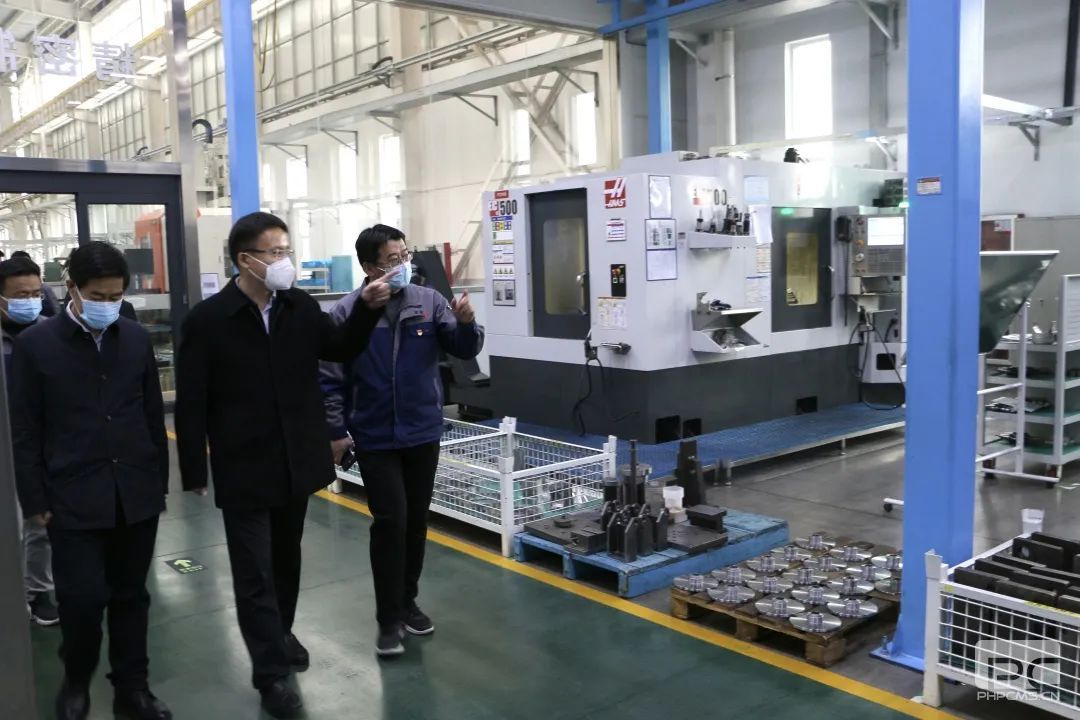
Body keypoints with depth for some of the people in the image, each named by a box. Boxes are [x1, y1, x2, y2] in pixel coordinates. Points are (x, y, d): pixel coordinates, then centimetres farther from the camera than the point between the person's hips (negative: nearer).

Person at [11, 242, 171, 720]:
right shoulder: (35, 344, -4)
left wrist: (159, 483, 10)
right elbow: (25, 431, -2)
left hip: (137, 496, 3)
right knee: (83, 598, 0)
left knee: (130, 596, 11)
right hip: (74, 499, -2)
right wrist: (35, 500, -4)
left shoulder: (136, 339, 4)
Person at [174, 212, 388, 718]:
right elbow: (191, 403, -10)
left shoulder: (301, 307, -1)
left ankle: (280, 634, 42)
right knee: (255, 575, 3)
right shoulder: (207, 320, -13)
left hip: (296, 463, 5)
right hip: (244, 470, -4)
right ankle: (271, 674, 13)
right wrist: (194, 472, -9)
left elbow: (341, 350, 10)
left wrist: (368, 310, -7)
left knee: (286, 561, 21)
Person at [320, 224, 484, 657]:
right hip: (374, 439, -3)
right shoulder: (347, 313, -9)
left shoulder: (428, 301, -5)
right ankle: (389, 619, 10)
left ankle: (408, 602, 31)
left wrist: (466, 323, -24)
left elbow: (465, 351, -4)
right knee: (389, 522, -4)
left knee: (416, 521, 13)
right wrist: (336, 432, -6)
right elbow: (331, 379, -4)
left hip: (423, 434, 3)